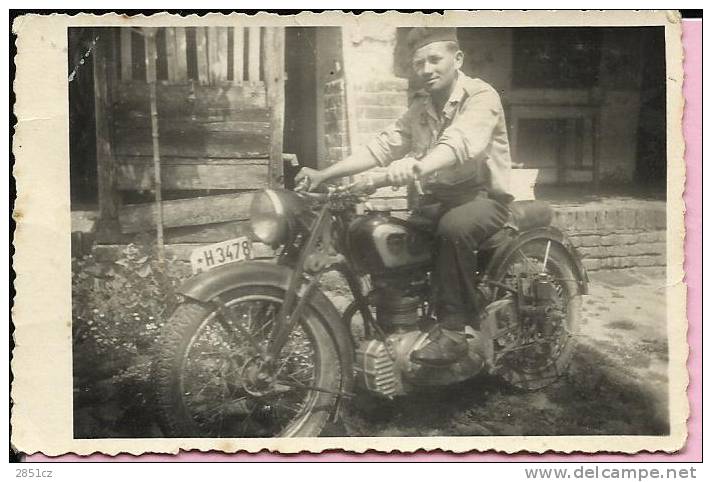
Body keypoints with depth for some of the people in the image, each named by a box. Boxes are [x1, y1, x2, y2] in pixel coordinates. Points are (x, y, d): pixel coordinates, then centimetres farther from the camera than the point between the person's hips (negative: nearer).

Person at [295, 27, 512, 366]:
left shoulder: (480, 96, -12)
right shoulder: (421, 106, 12)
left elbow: (461, 143, -33)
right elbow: (384, 146, 1)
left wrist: (417, 166, -53)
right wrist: (325, 174, -11)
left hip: (483, 197, -7)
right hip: (438, 199, 7)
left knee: (454, 227, -39)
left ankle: (453, 330, -30)